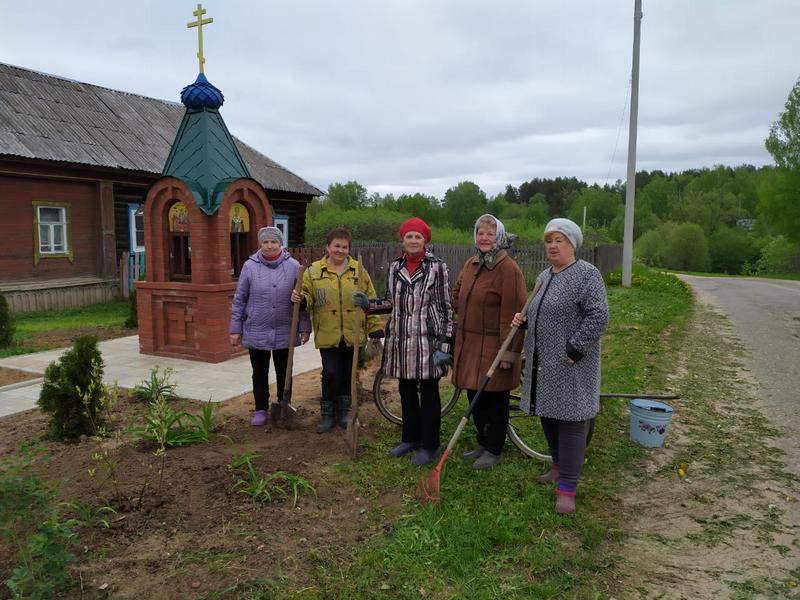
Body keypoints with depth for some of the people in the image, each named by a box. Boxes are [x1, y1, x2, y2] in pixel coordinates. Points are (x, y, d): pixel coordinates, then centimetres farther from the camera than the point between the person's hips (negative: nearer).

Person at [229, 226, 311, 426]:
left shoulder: (293, 266, -2)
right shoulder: (249, 266, -2)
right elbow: (239, 300, 2)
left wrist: (304, 327, -1)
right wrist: (235, 329, 1)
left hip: (284, 332, 0)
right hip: (256, 332, 0)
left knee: (284, 372, 12)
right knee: (259, 372, 11)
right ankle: (261, 410, 25)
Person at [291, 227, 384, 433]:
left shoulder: (359, 271, 5)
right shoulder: (313, 272, 3)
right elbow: (308, 298, 6)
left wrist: (376, 328, 1)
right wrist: (301, 300, -17)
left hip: (353, 336, 2)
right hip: (328, 336, -1)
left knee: (348, 375, 11)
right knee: (331, 374, -6)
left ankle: (344, 411, 29)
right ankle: (327, 414, 14)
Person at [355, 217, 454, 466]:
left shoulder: (437, 267, -6)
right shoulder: (394, 267, 8)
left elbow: (445, 307, -8)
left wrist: (444, 343, -12)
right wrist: (368, 304, 0)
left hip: (426, 339, -5)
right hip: (400, 339, 5)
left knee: (428, 392, 5)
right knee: (406, 391, 15)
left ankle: (429, 445, 19)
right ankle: (410, 438, 32)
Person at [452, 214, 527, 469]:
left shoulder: (508, 269, -14)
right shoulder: (470, 265, 10)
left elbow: (513, 315, -18)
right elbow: (457, 295, 26)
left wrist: (509, 352, -20)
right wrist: (463, 318, 11)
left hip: (493, 346, -7)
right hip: (469, 343, 7)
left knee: (495, 400, 5)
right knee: (475, 397, 15)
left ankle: (494, 450, 21)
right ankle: (483, 442, 33)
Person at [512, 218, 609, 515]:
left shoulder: (587, 274, -10)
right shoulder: (544, 276, 15)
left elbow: (598, 317, -17)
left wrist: (573, 350, -20)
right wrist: (524, 318, 6)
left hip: (571, 366, -8)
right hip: (543, 364, 8)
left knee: (570, 421, -4)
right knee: (548, 415, 16)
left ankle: (567, 488, 1)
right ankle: (559, 466, 34)